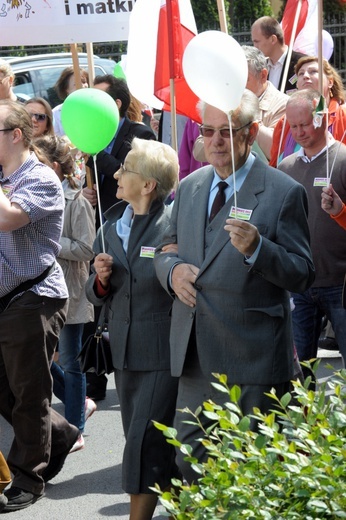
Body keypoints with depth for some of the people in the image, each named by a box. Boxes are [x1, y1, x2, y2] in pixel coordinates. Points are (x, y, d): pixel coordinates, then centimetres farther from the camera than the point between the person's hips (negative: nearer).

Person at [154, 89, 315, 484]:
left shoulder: (284, 193, -6)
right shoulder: (188, 188, 13)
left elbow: (302, 275, -8)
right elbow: (165, 249, 22)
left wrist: (257, 249, -26)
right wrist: (172, 269, -2)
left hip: (252, 360, -5)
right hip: (195, 356, 6)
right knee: (189, 458, 9)